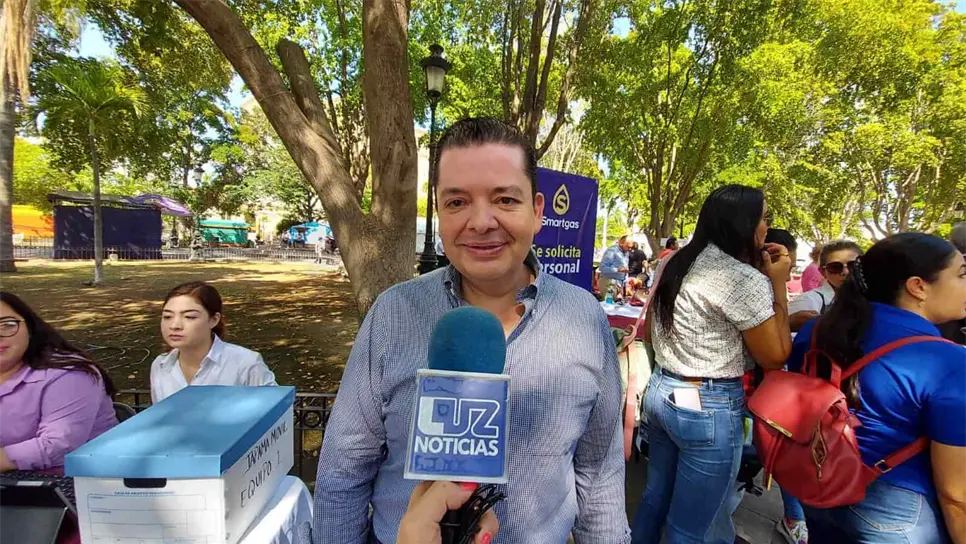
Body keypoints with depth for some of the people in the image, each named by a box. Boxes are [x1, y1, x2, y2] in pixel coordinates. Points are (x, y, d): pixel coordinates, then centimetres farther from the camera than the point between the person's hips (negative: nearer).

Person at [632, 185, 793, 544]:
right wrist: (778, 284, -4)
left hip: (660, 392, 8)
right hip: (709, 407, -7)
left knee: (654, 501, 22)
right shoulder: (746, 279, -18)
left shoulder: (675, 263, 5)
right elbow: (775, 356, -7)